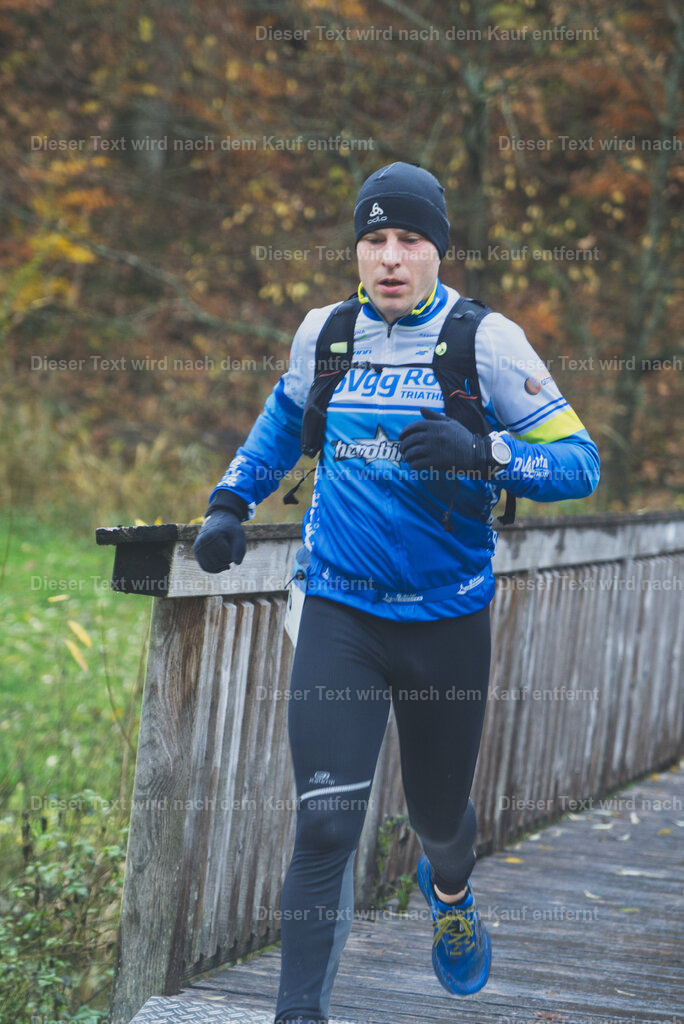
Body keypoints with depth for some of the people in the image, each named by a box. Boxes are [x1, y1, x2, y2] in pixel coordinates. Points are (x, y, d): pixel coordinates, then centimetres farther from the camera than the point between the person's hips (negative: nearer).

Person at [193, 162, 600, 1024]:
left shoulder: (488, 341, -8)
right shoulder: (323, 333, 2)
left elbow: (579, 461, -10)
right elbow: (283, 420, 23)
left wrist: (483, 451, -28)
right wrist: (231, 501, 10)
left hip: (449, 620, 0)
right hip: (339, 613, 1)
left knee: (438, 814, 18)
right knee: (325, 827, -14)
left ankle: (449, 891, 55)